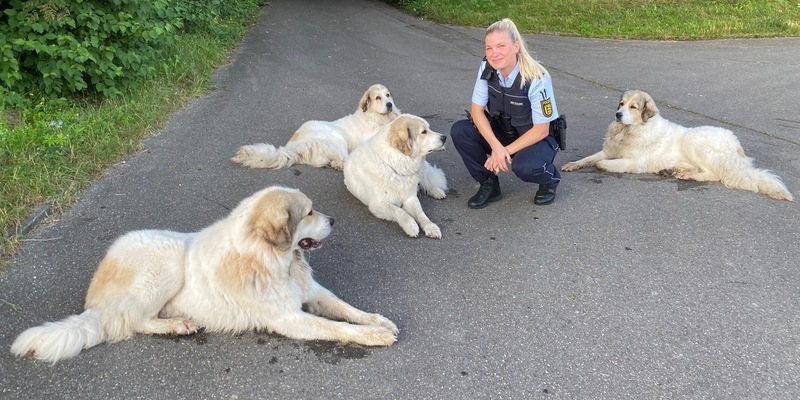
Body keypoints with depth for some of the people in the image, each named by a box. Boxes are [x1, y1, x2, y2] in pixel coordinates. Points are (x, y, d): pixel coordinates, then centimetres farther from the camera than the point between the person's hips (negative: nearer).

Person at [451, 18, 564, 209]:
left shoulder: (536, 78, -28)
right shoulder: (487, 68, -16)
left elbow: (541, 130, -21)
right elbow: (477, 110, -12)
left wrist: (506, 151, -24)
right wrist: (496, 146, -27)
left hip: (538, 138, -5)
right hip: (502, 131, 5)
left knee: (523, 166, -37)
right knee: (459, 131, -19)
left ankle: (550, 179, 2)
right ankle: (488, 184, -1)